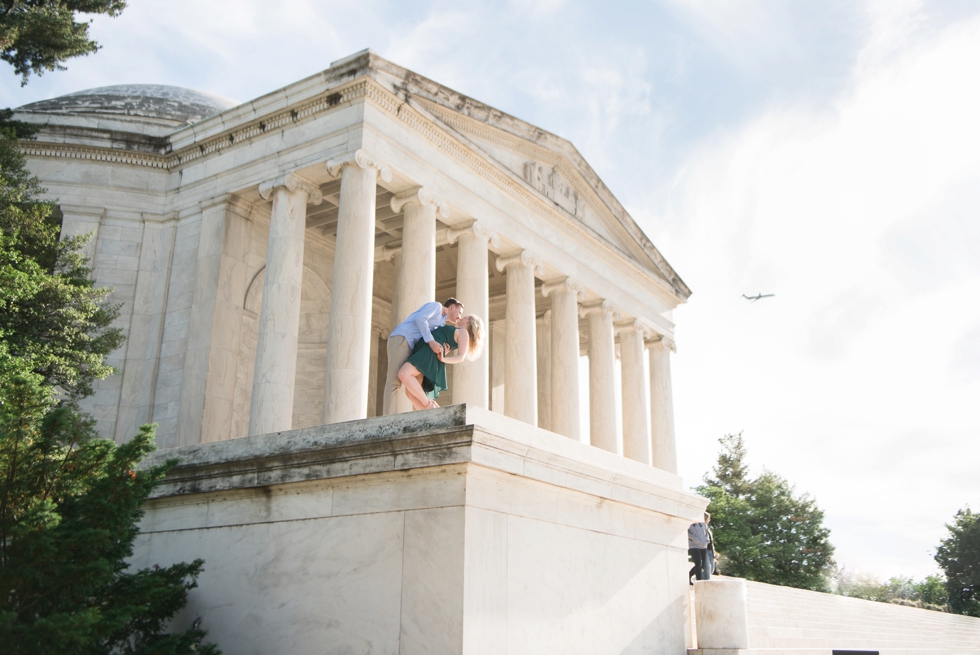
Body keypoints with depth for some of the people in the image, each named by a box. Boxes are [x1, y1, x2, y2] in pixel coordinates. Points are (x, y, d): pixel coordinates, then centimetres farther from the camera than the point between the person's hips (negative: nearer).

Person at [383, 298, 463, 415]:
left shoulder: (441, 325, 31)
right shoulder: (436, 305, 8)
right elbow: (420, 318, -12)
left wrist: (442, 351, -2)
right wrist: (431, 341, -20)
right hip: (401, 338, -9)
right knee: (394, 381, -16)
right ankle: (388, 418, -24)